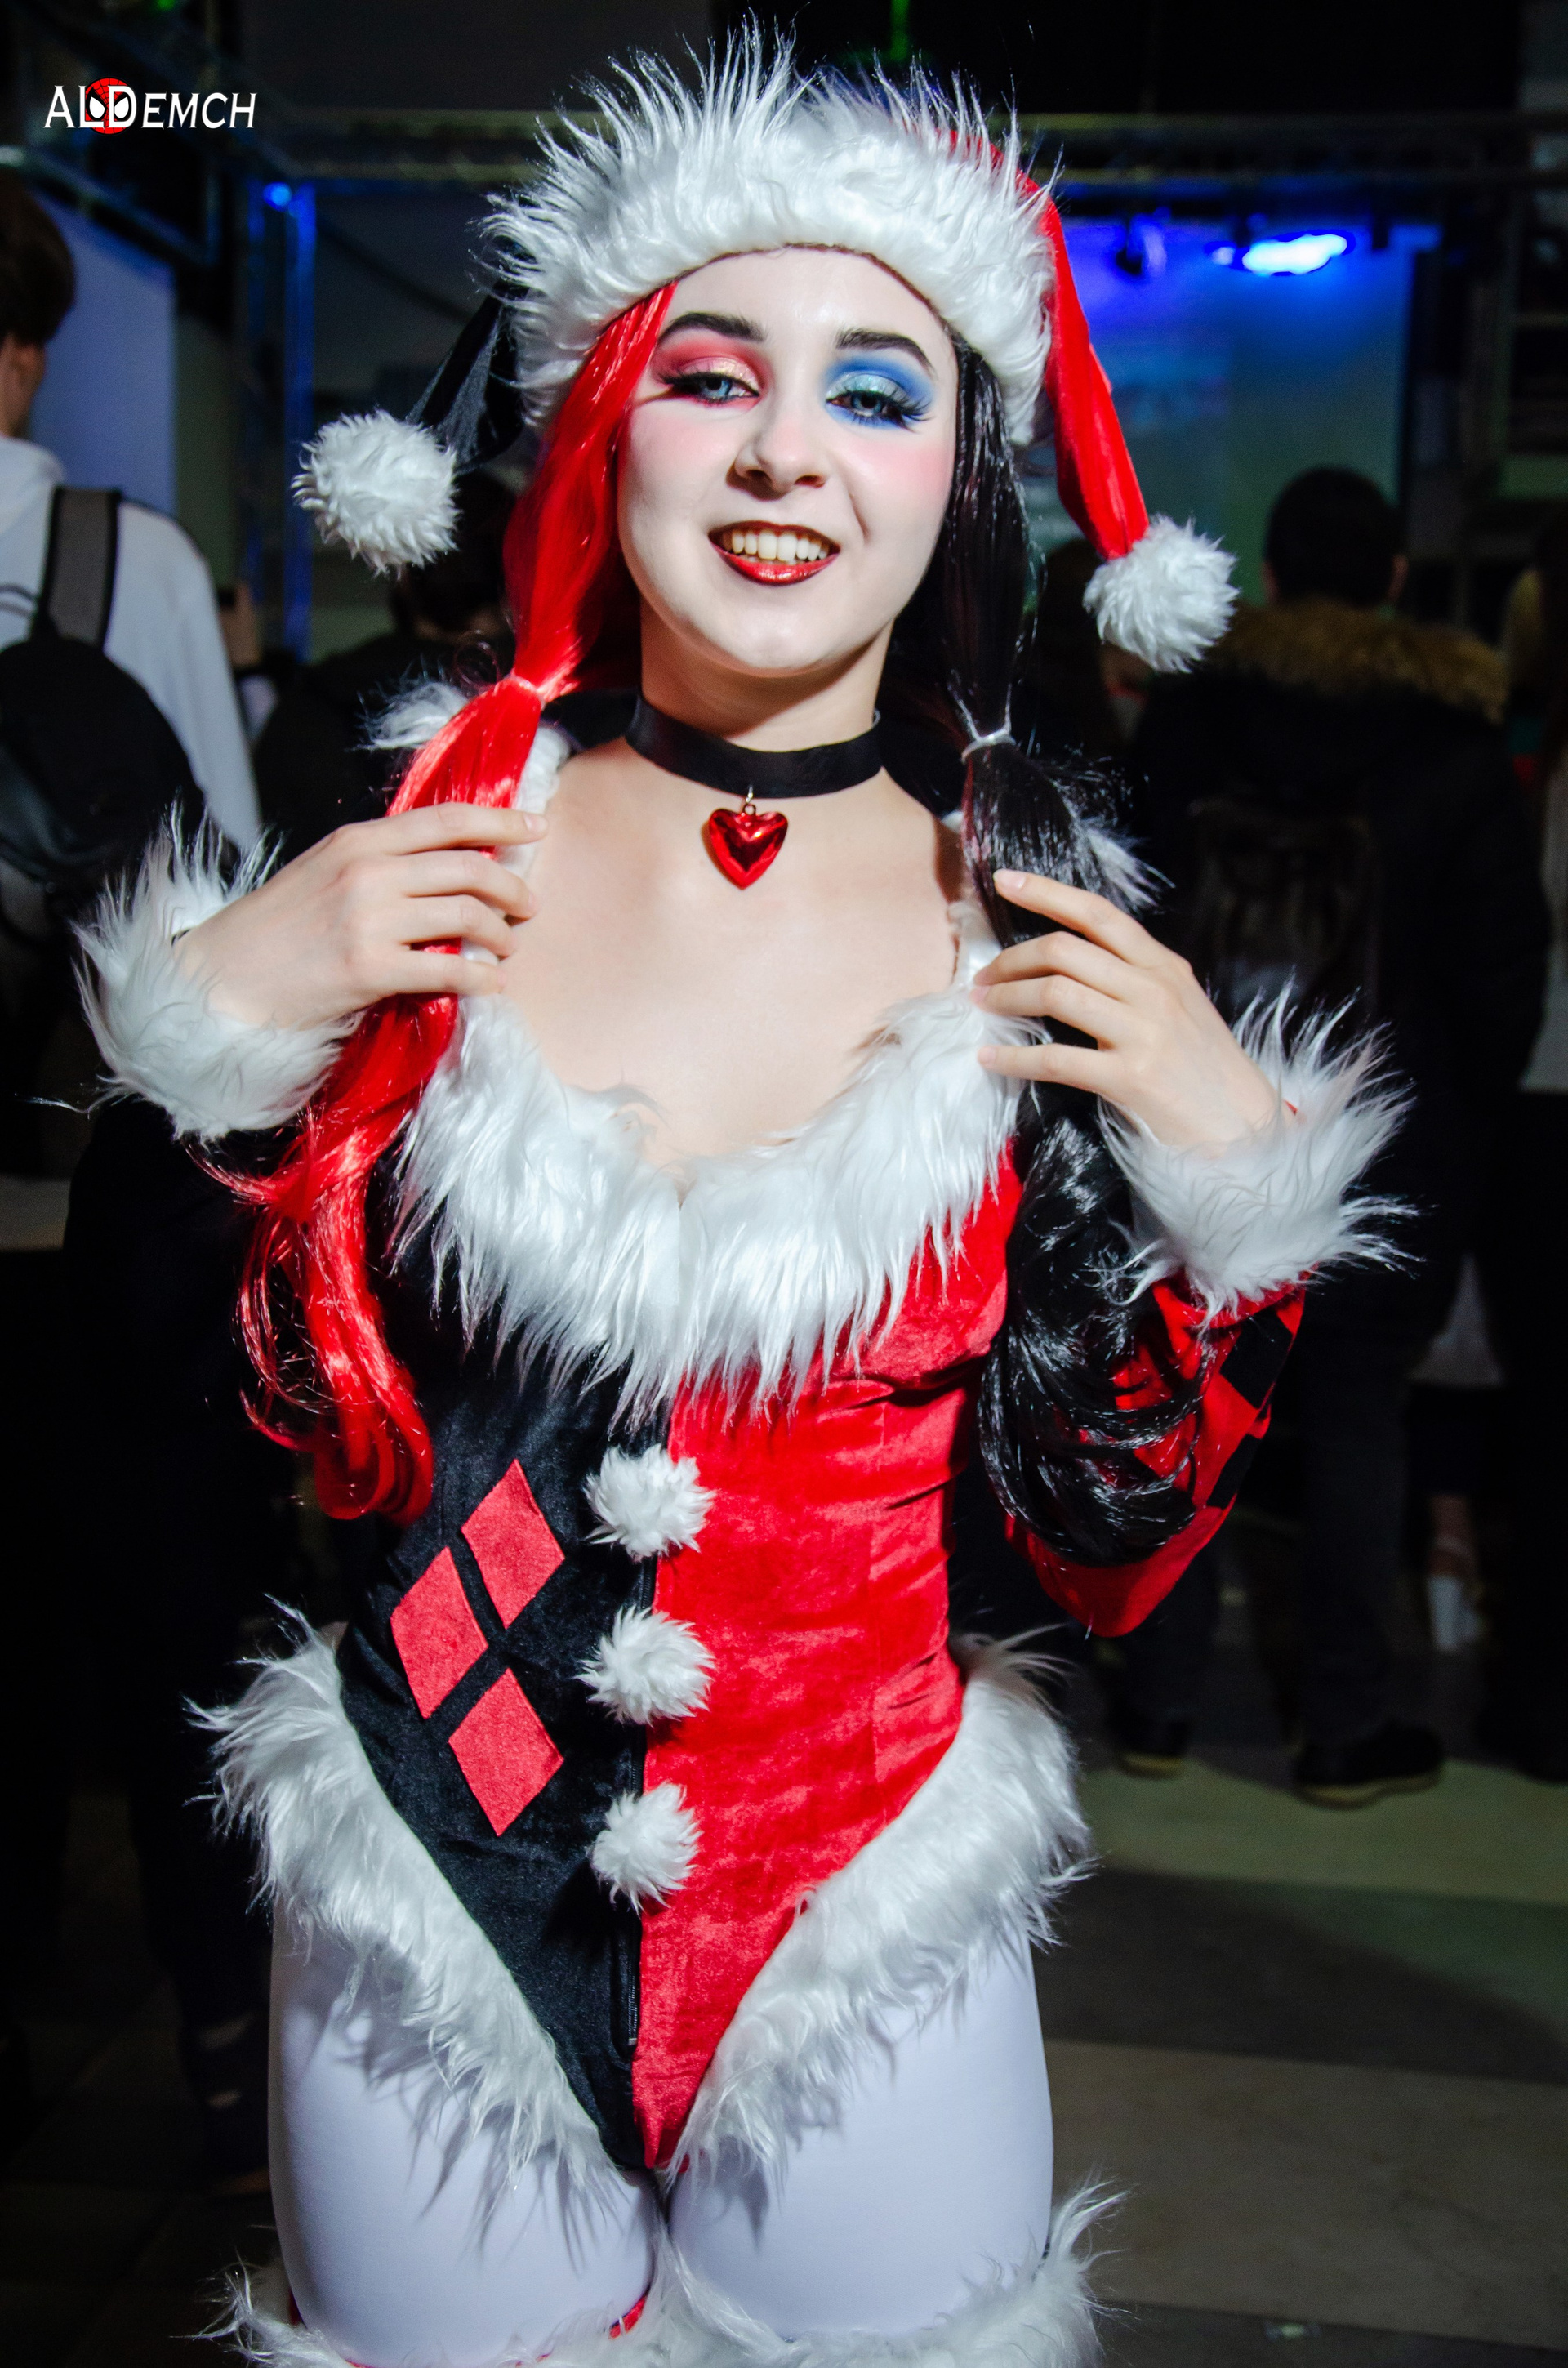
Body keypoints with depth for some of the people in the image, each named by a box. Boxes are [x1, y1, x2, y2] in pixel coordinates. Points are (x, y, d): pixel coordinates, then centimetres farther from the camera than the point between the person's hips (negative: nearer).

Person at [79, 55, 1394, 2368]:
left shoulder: (1052, 946, -7)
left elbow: (1115, 1539, -3)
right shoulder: (426, 865, -7)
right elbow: (289, 1424, -2)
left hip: (865, 1916, 0)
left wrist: (1228, 1164, -15)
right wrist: (225, 1026, -13)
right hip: (432, 1901, 1)